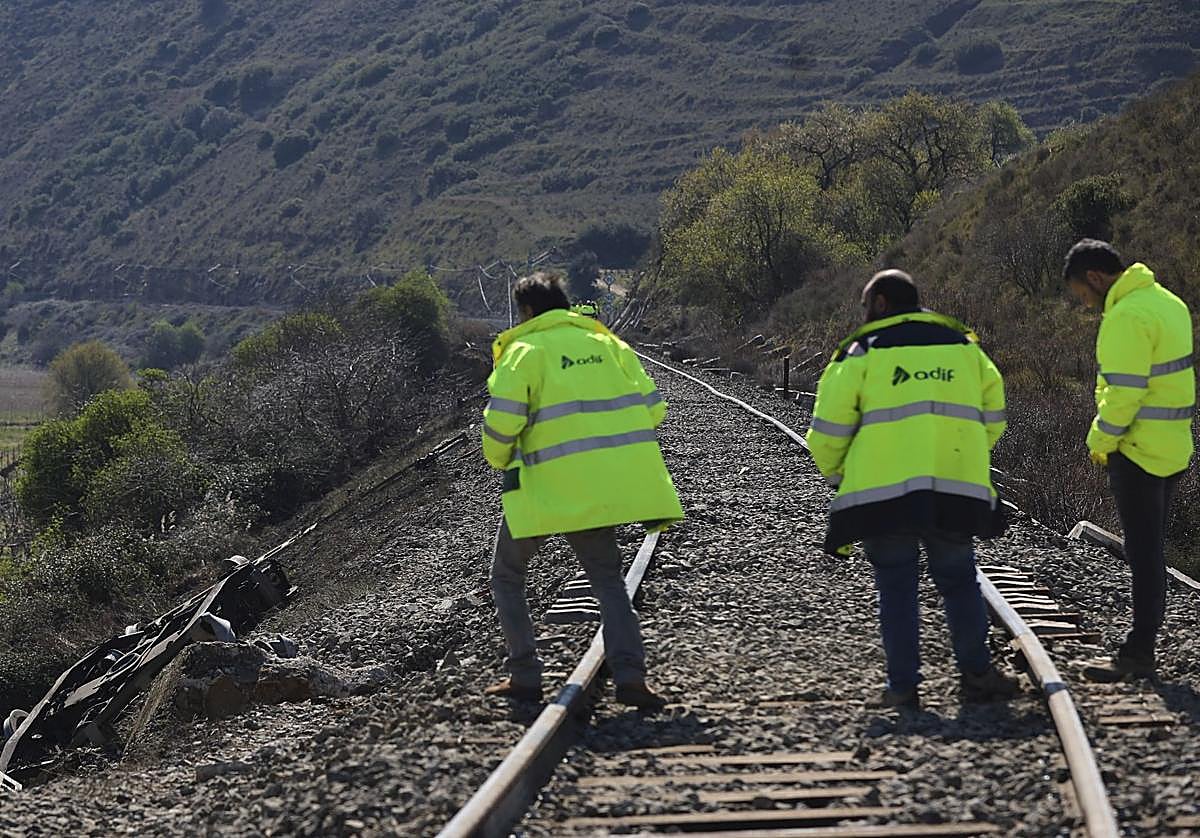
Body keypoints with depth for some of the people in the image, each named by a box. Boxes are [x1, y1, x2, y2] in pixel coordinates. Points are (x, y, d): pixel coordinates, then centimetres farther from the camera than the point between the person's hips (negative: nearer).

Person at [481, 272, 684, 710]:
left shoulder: (525, 349, 0)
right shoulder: (605, 342, 14)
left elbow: (502, 418, -12)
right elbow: (650, 407, 9)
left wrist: (500, 459, 8)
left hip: (545, 485, -4)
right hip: (602, 485, 4)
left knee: (507, 574, 15)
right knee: (607, 578, 12)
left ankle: (524, 675, 9)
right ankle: (629, 675, -8)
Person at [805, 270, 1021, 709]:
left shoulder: (862, 352, 2)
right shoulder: (964, 346, 16)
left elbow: (829, 426, -1)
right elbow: (992, 417, 19)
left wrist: (837, 475, 13)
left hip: (883, 489, -3)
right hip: (957, 487, 3)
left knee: (896, 587, 6)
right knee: (959, 581, 16)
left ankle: (902, 687, 4)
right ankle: (976, 673, 14)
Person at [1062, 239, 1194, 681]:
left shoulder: (1126, 317, -19)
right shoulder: (1167, 301, 12)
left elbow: (1123, 393, -23)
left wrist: (1101, 442, -9)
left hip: (1138, 451, -10)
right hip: (1172, 448, 10)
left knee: (1143, 553, -5)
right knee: (1150, 549, 15)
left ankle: (1138, 653, 0)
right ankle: (1144, 641, 21)